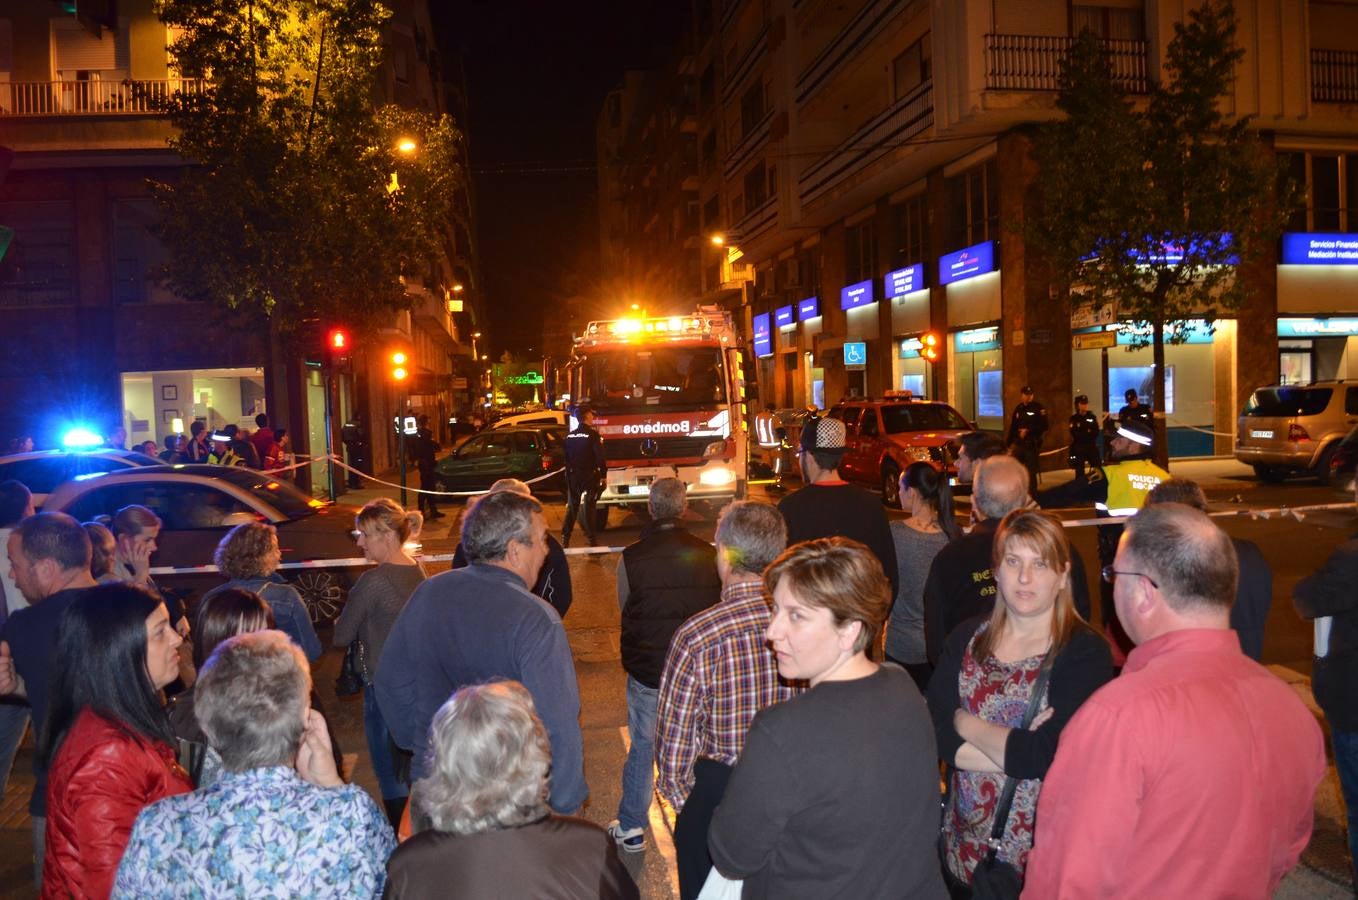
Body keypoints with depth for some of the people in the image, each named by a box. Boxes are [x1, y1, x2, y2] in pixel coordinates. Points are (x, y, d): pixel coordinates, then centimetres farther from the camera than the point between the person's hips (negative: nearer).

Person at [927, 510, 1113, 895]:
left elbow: (1046, 758, -23)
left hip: (1040, 857, -3)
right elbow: (932, 731, -9)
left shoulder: (1086, 652, -14)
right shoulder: (966, 638, 0)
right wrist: (1015, 752, -20)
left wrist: (964, 721, -10)